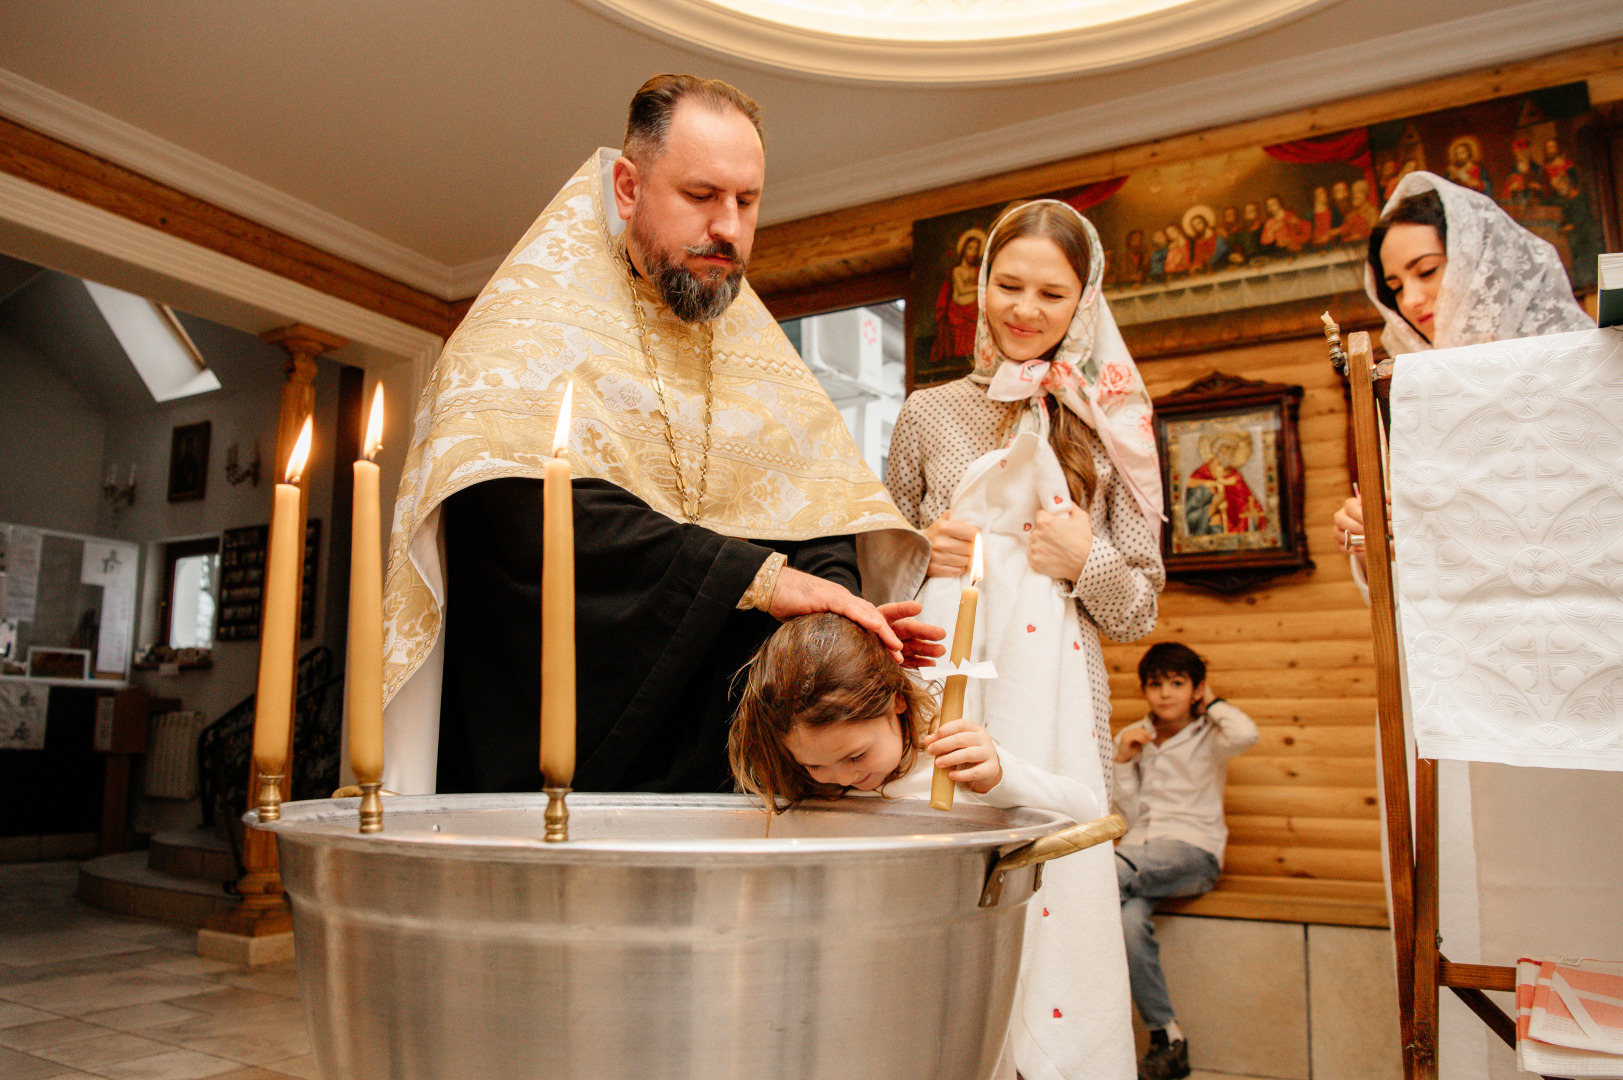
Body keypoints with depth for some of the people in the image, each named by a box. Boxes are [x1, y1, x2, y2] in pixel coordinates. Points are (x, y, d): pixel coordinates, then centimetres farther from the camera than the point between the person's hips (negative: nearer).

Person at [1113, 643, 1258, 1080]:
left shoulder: (1207, 737, 8)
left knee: (1115, 868, -38)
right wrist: (1123, 761, 1)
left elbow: (1246, 734, -19)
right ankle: (1167, 1039, -21)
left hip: (1193, 852, -3)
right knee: (1130, 921, -30)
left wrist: (1213, 704, 1)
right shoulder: (1131, 737, 17)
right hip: (1139, 854, 3)